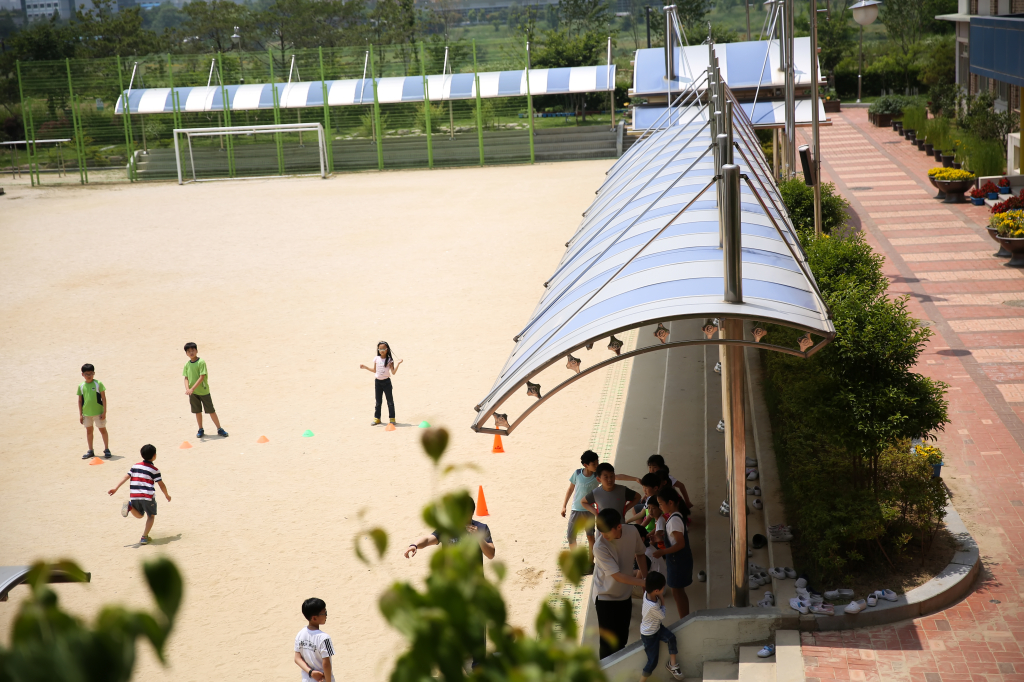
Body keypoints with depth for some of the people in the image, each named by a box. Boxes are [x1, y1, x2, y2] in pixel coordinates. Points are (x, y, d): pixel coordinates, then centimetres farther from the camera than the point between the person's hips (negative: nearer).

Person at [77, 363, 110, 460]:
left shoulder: (98, 384, -7)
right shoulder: (81, 386, 2)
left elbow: (103, 398, -5)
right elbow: (80, 401, 7)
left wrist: (104, 412, -10)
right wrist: (80, 414, 4)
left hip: (98, 412, -4)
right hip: (86, 413, 4)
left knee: (102, 429, 4)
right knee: (89, 430, 13)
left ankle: (106, 449, 13)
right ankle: (90, 451, 23)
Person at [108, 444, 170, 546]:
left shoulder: (135, 466, 12)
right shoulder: (154, 470, 0)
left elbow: (126, 477, 6)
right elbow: (161, 485, 2)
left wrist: (116, 488, 7)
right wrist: (167, 495, 17)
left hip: (134, 496, 4)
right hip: (148, 497, -4)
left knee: (139, 515, 22)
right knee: (151, 516, 15)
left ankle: (129, 506, -9)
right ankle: (144, 537, 3)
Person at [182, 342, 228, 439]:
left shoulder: (201, 362, -13)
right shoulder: (187, 364, 3)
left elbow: (202, 377, -18)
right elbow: (186, 378, 5)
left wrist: (192, 389, -22)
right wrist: (187, 389, -14)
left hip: (203, 391, -4)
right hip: (193, 392, 4)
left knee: (211, 411, 0)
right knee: (197, 411, 12)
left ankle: (219, 429, 8)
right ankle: (200, 430, 25)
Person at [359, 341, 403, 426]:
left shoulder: (389, 360, -7)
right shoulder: (376, 359, 3)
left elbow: (393, 372, -11)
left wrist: (398, 364, -21)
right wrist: (365, 367, 11)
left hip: (386, 381, -3)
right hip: (377, 381, 3)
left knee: (390, 401, 2)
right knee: (378, 401, 9)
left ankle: (392, 418, 9)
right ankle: (377, 418, 15)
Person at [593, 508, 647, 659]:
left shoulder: (632, 532, -14)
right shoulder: (600, 547, -30)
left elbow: (639, 554, 7)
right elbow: (617, 575, -28)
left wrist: (645, 577, 3)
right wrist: (643, 582, -32)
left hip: (625, 595, 5)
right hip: (606, 598, -5)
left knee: (622, 639, 19)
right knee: (609, 643, 1)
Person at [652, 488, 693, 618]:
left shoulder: (674, 520, -23)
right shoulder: (678, 516, 6)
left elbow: (680, 543, -27)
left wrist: (662, 552, -28)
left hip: (678, 562, -10)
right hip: (683, 559, 10)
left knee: (676, 591, 0)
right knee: (679, 591, 18)